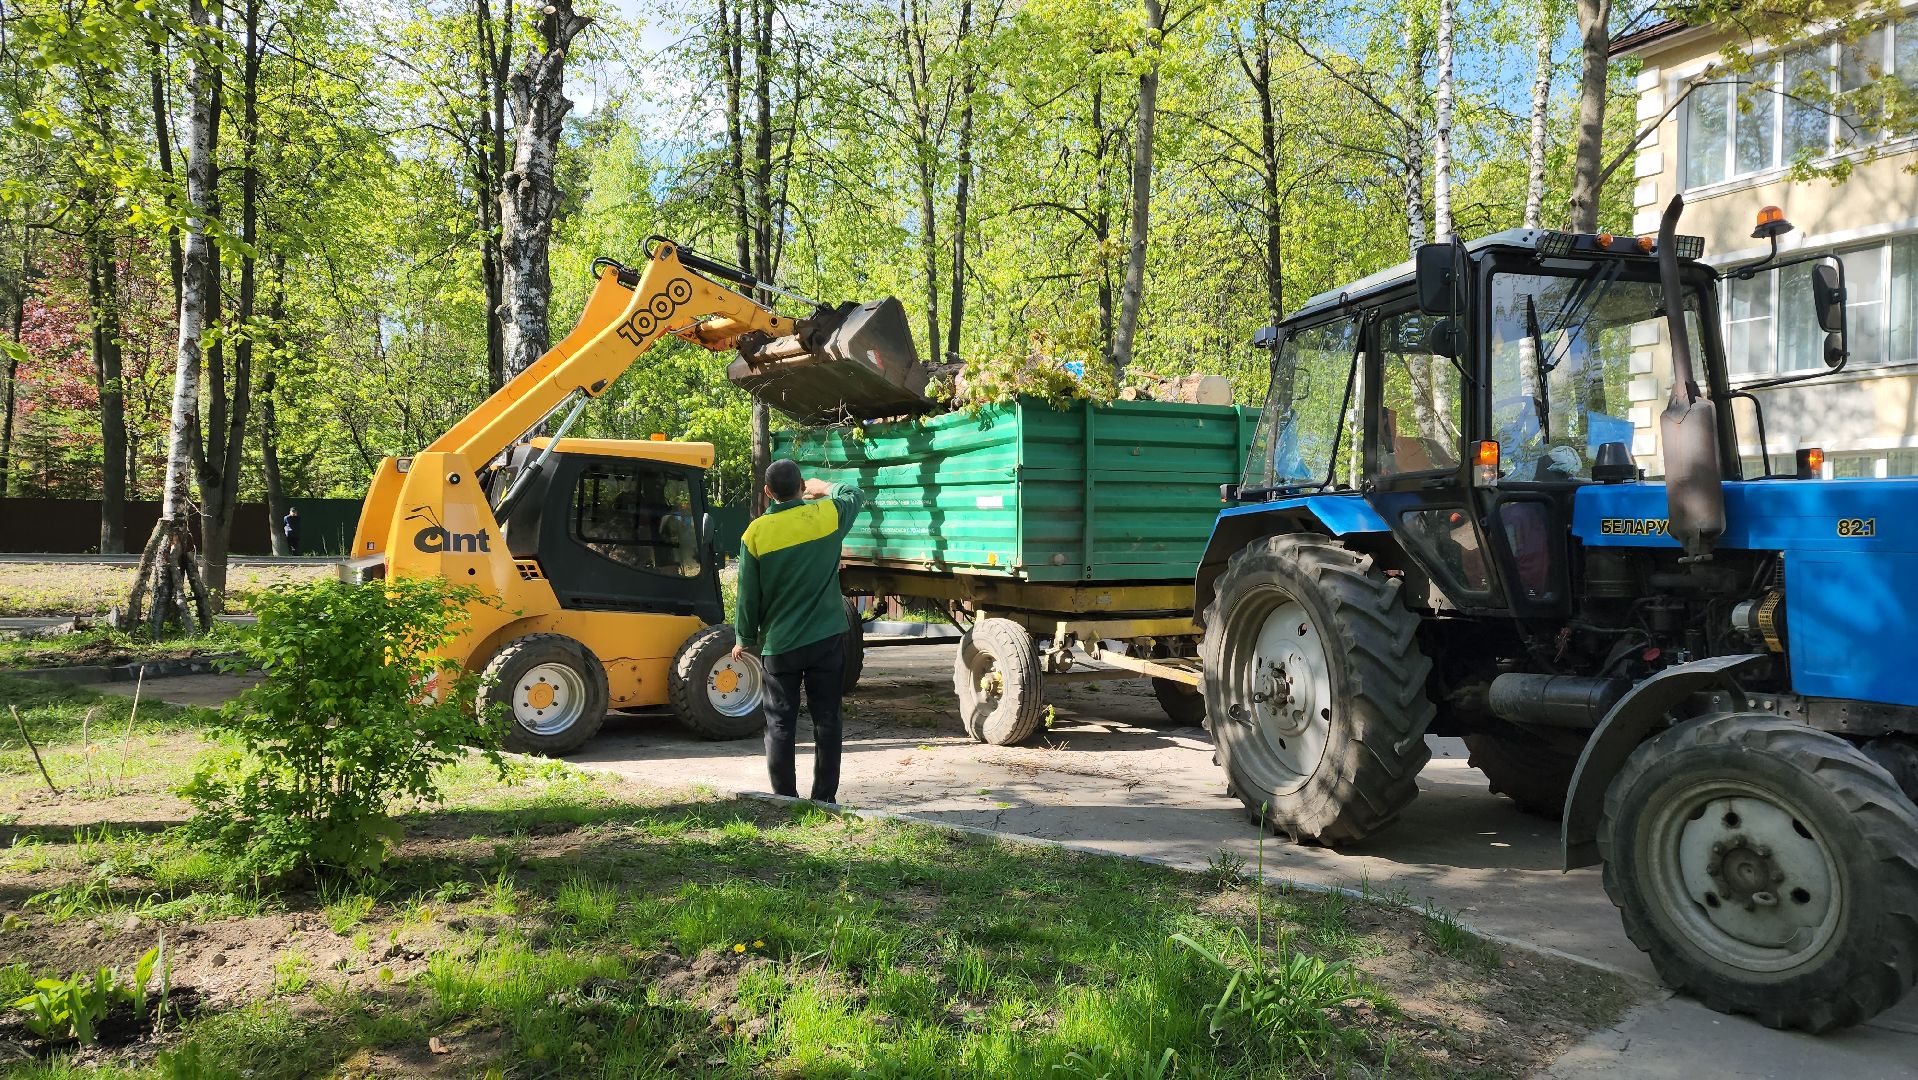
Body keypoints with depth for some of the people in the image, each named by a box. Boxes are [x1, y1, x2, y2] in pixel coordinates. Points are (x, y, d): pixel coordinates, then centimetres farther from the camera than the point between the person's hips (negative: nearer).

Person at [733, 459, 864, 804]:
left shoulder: (756, 533, -7)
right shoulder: (826, 515, -6)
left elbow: (748, 594, -1)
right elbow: (854, 494, 18)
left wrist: (745, 639, 12)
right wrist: (823, 488, 35)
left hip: (779, 645, 0)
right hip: (827, 639, 1)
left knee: (780, 725, 8)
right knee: (826, 721, 8)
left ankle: (784, 800, 11)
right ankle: (825, 799, 13)